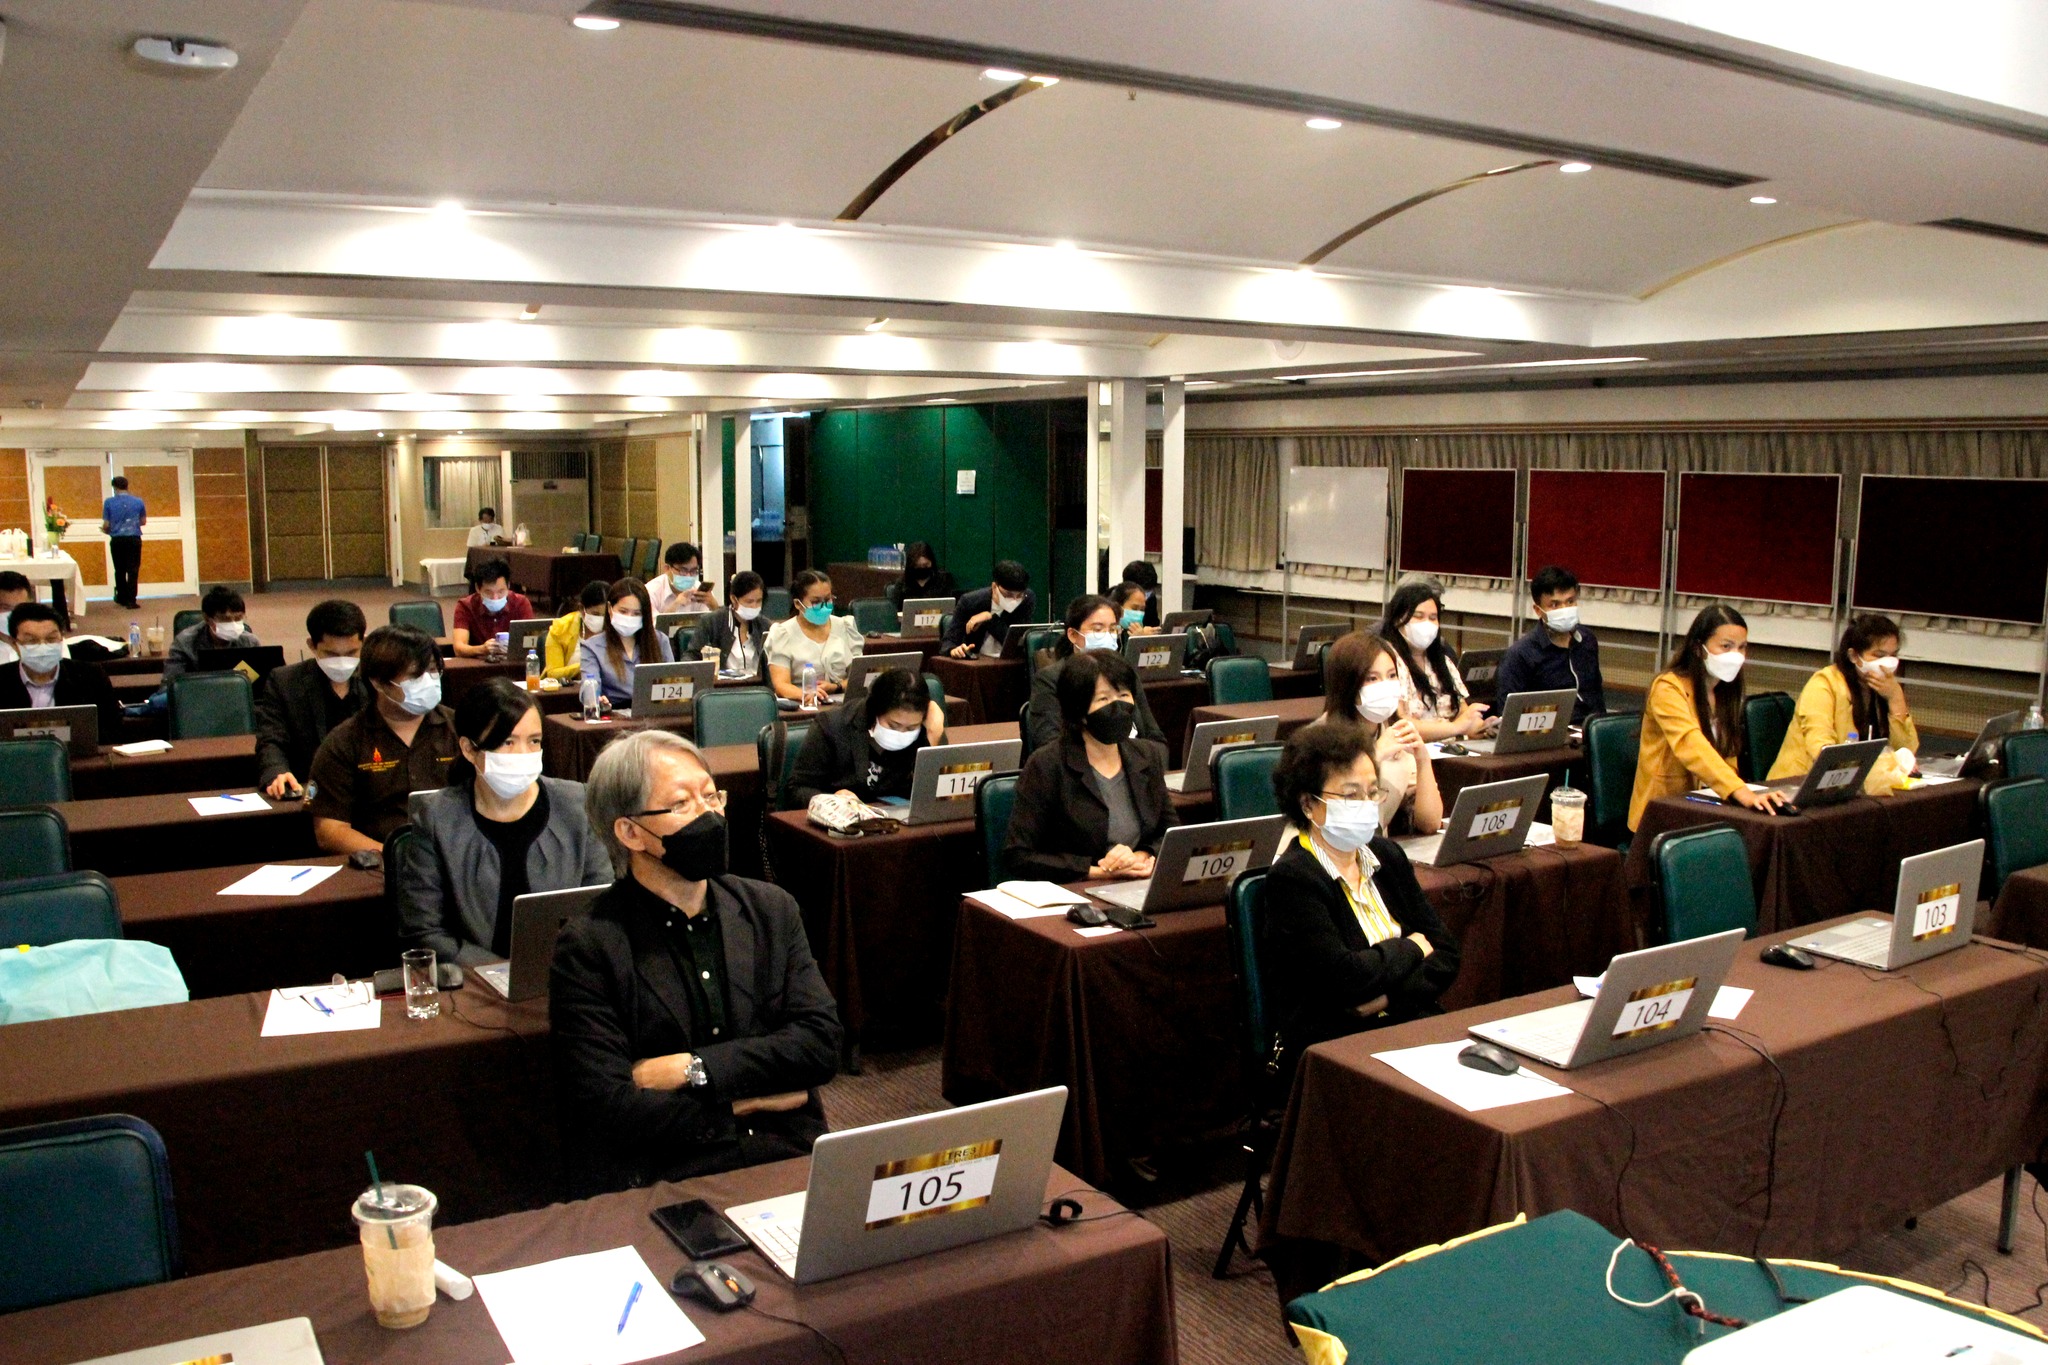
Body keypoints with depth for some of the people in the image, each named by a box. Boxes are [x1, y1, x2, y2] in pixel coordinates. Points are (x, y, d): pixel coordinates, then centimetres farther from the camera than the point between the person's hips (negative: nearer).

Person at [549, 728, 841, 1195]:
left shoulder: (772, 909, 13)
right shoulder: (587, 947, 0)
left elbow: (821, 1043, 4)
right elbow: (607, 1109, -7)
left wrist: (692, 1069, -6)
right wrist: (746, 1103, -2)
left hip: (786, 1164, 3)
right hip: (657, 1181, -3)